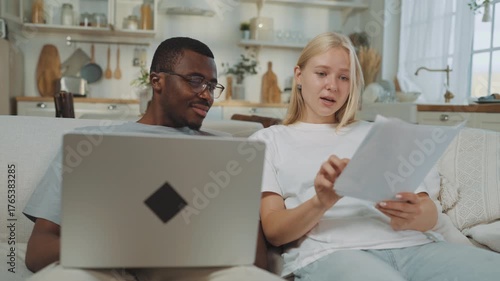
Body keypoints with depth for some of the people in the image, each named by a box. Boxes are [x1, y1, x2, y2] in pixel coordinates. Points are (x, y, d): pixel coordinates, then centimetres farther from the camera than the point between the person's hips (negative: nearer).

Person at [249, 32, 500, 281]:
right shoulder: (269, 140, 15)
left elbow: (429, 213, 15)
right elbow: (273, 232, 3)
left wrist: (413, 216, -11)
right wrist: (320, 203, -18)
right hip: (329, 252, -4)